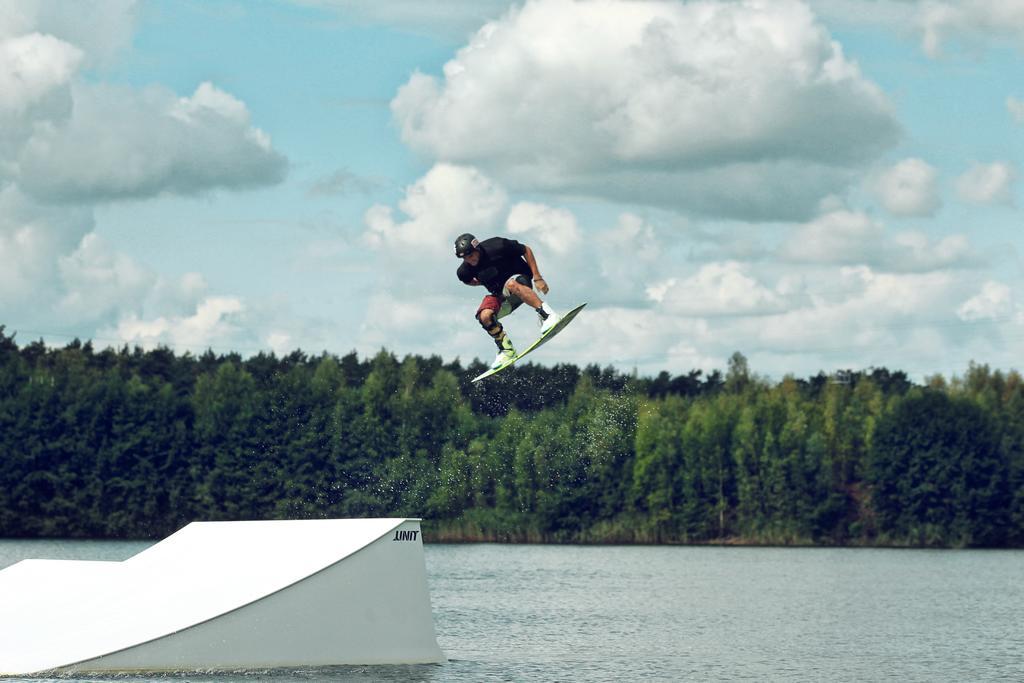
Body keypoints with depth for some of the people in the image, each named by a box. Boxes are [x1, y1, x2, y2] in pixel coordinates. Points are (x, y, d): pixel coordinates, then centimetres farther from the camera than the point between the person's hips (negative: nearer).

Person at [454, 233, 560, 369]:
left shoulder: (497, 247, -23)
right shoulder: (465, 271, -11)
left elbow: (526, 250, -11)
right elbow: (469, 280, 16)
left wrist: (537, 278, -13)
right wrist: (484, 282, 0)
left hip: (521, 282, -4)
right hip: (499, 294, 4)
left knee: (511, 284, -40)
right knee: (484, 316, -24)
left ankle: (546, 314, -40)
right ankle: (506, 350, -7)